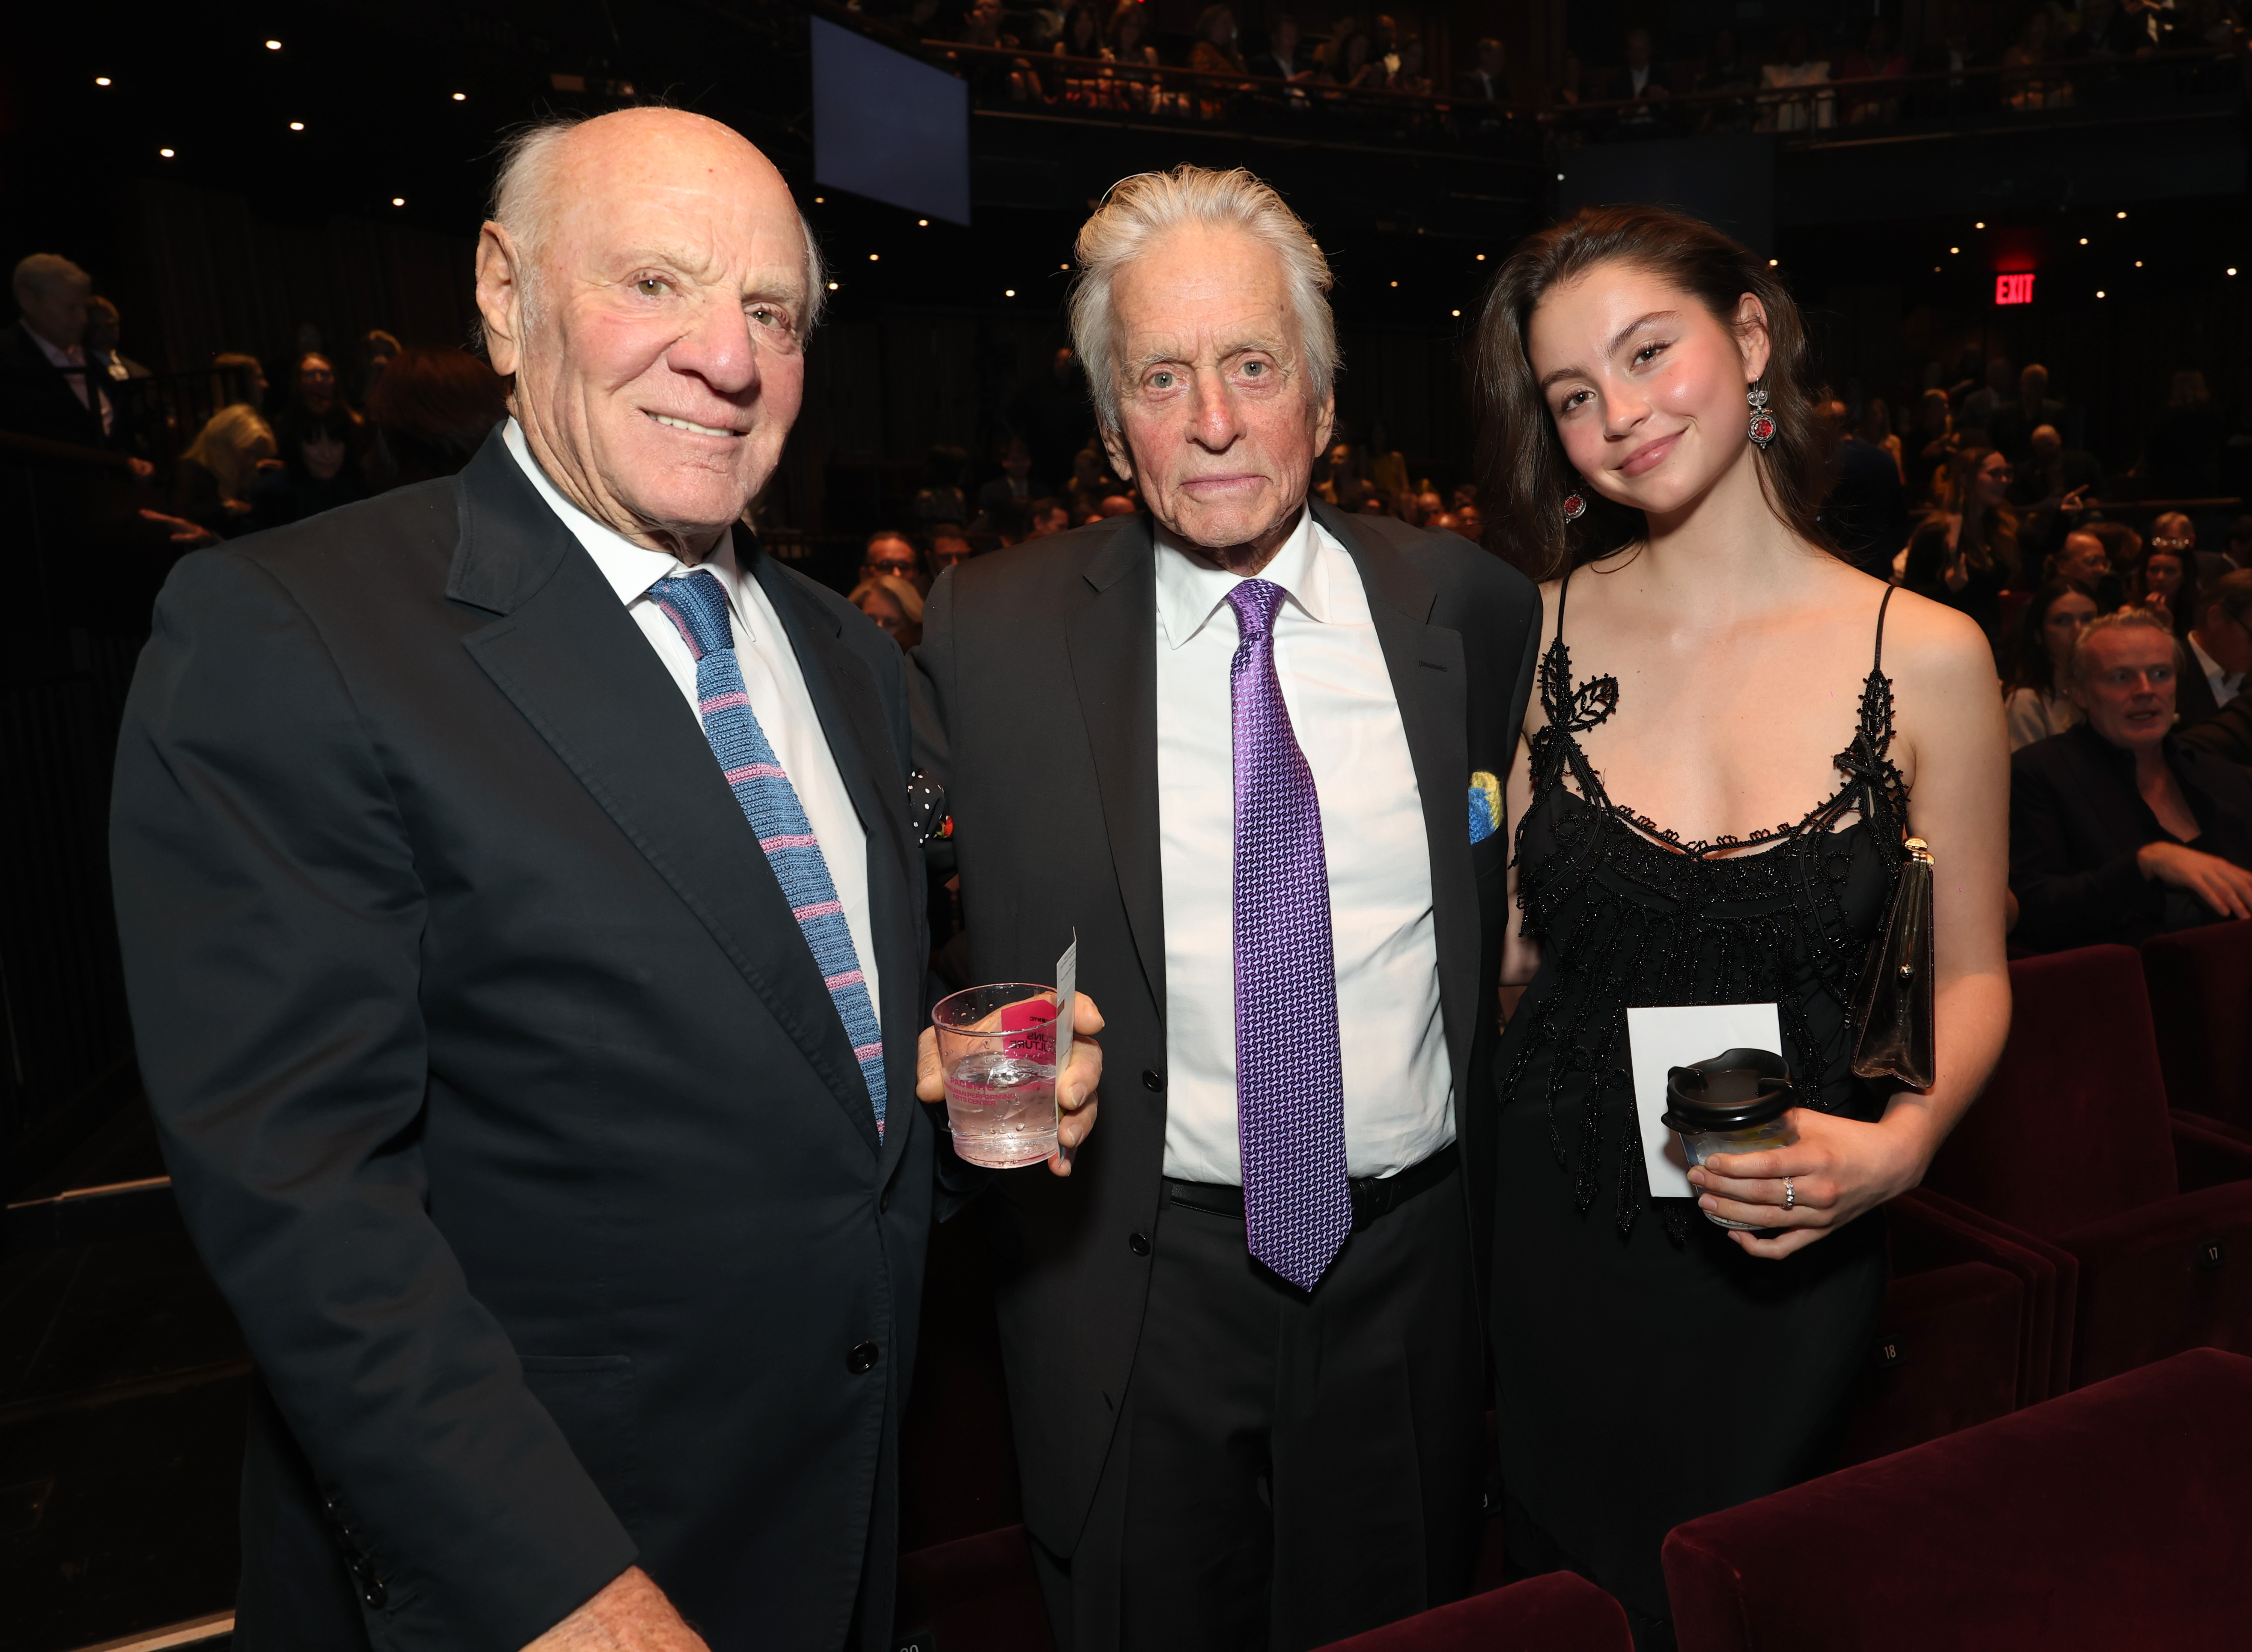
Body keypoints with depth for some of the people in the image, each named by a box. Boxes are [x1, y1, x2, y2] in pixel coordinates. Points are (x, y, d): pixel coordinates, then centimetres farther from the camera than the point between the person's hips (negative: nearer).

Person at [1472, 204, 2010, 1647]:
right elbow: (1506, 944, -2)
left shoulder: (1926, 657, -9)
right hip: (1553, 1244, 1)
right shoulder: (1539, 633, -7)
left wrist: (1901, 1142, -16)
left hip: (1789, 1265, 0)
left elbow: (1968, 976, 0)